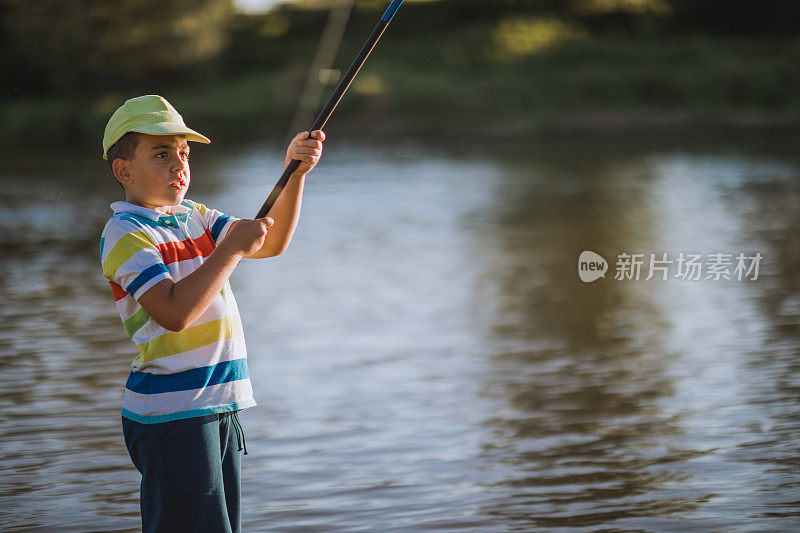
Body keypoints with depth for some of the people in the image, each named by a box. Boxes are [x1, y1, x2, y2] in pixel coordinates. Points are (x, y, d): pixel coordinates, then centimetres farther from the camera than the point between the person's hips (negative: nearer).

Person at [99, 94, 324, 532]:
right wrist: (232, 247, -18)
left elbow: (272, 243, 13)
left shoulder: (196, 217, 15)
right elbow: (174, 312, -23)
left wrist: (295, 173, -1)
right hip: (170, 411, -8)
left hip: (220, 405, 9)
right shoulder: (125, 232, -11)